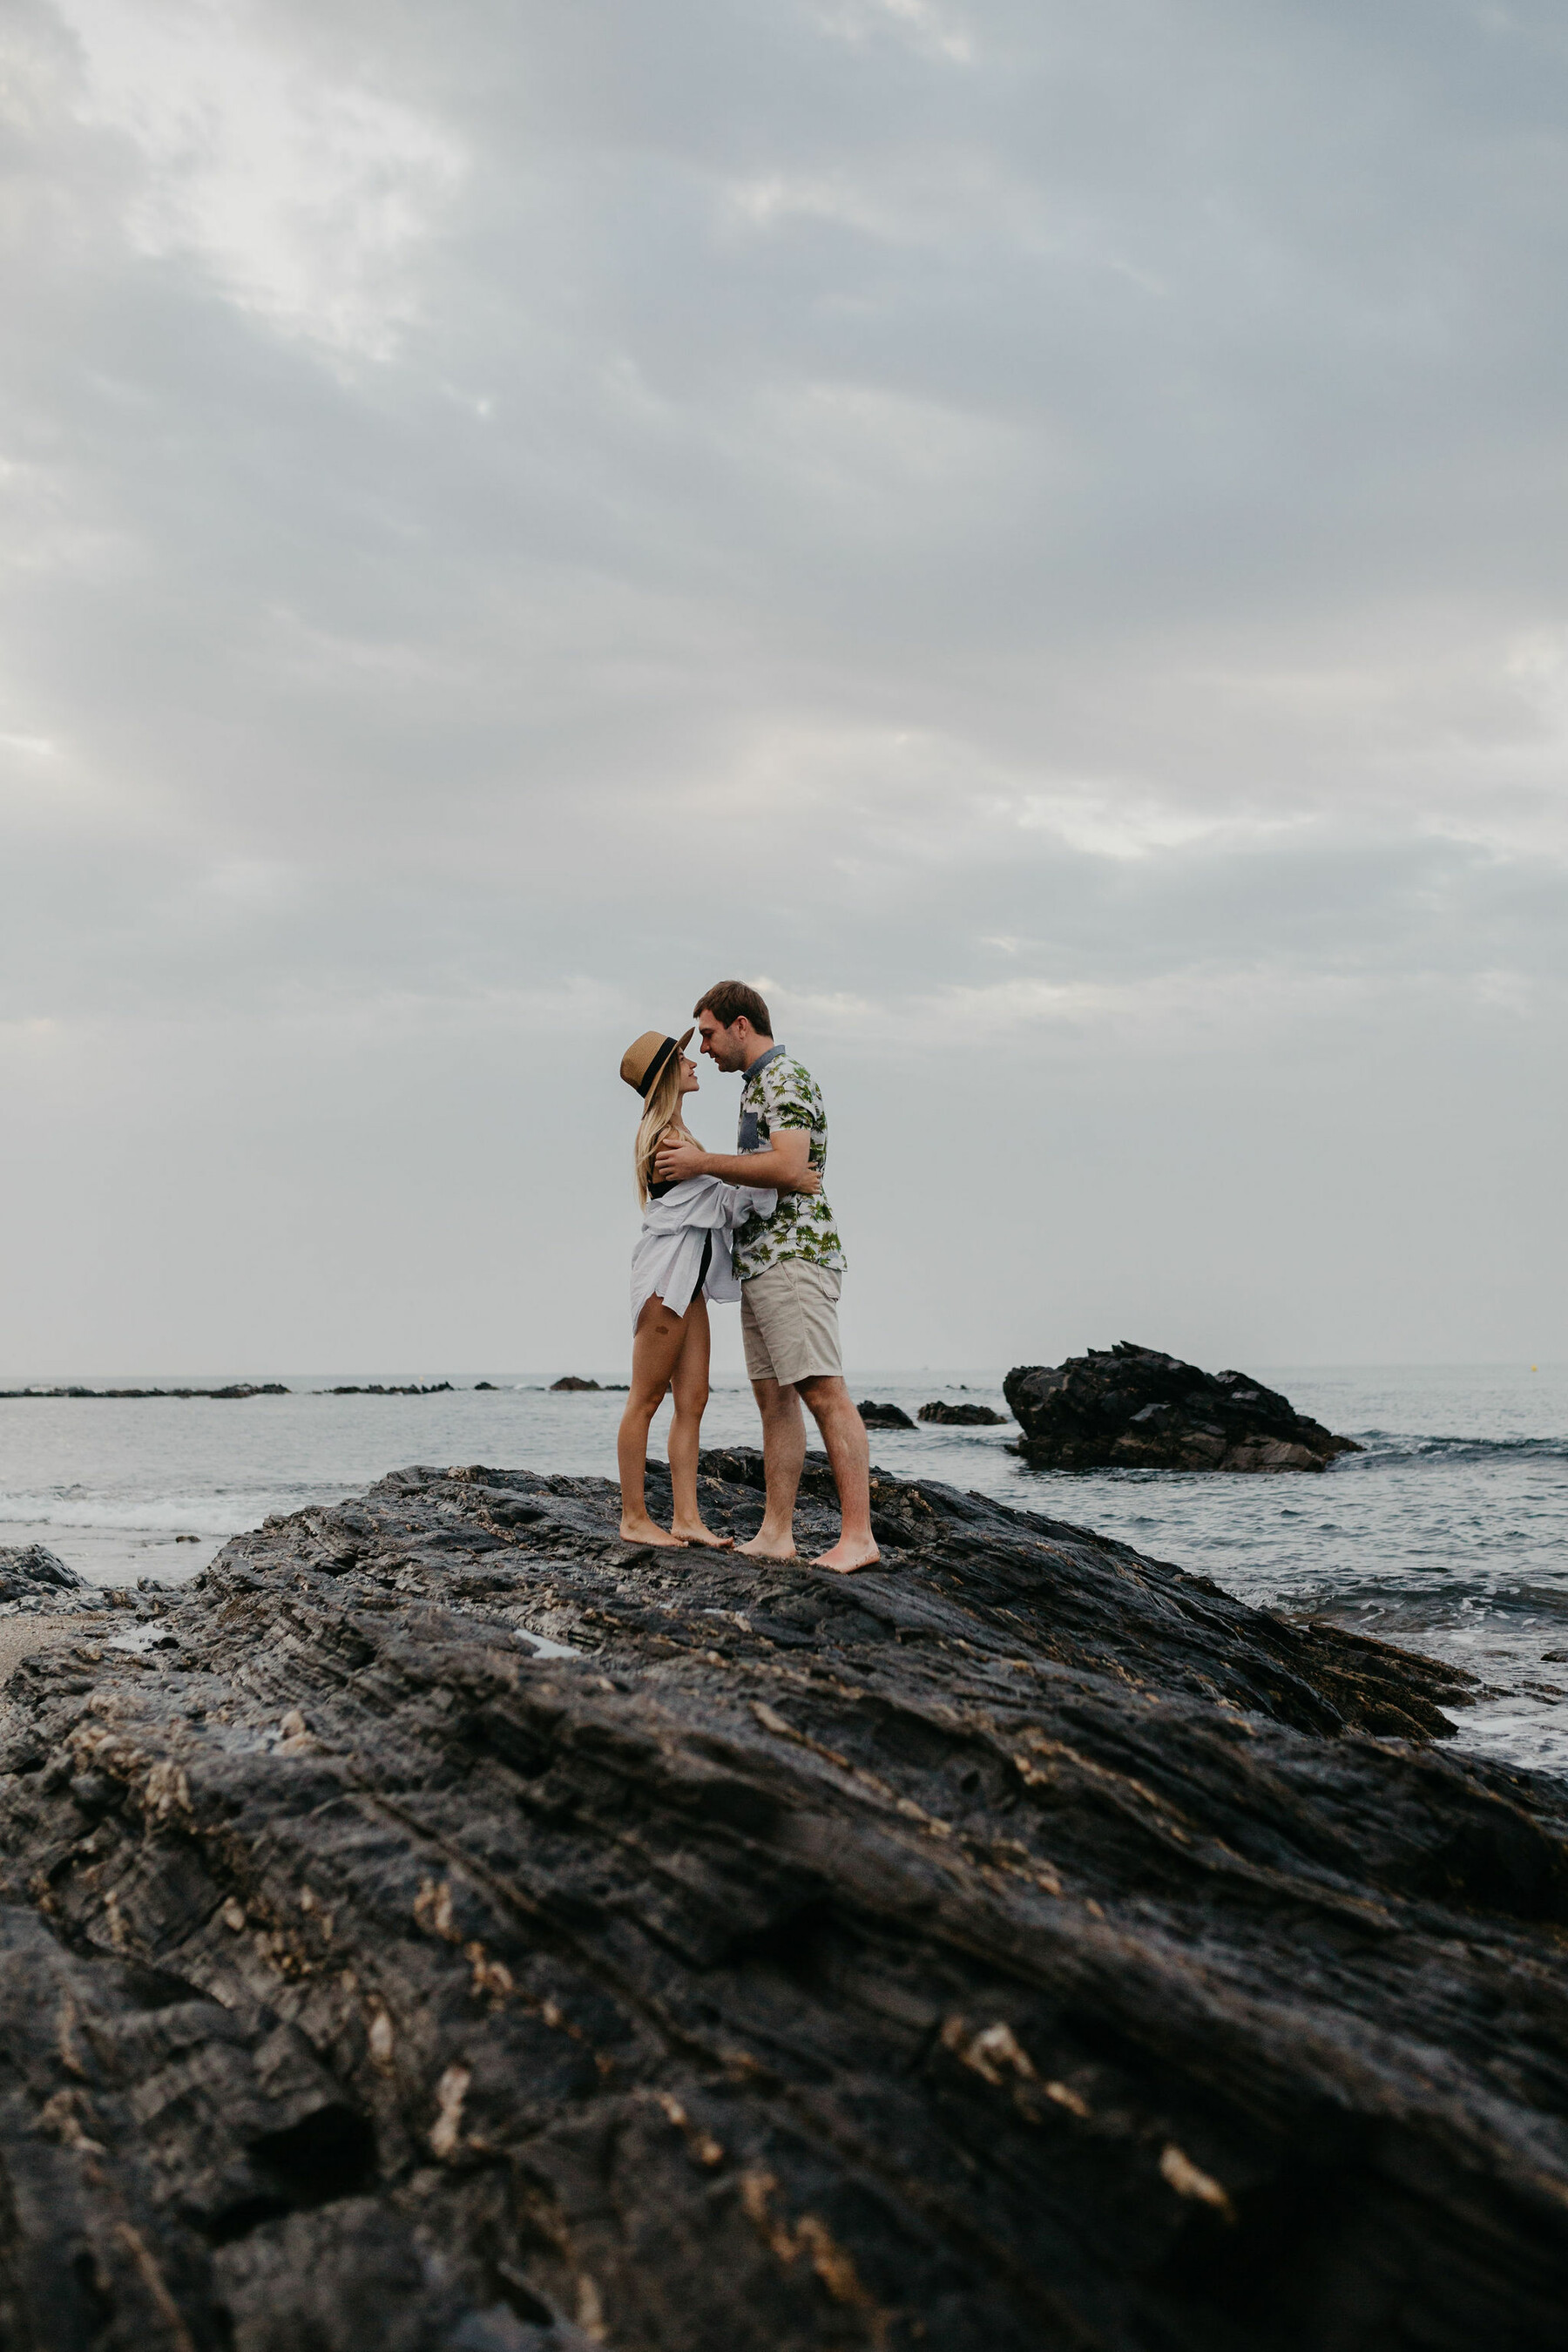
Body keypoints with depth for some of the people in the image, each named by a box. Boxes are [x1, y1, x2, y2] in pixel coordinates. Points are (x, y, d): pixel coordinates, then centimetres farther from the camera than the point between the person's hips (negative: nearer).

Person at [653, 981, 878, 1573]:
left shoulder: (786, 1078, -8)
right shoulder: (755, 1087, 23)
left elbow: (789, 1168, -22)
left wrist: (704, 1162, -15)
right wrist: (697, 1170, 21)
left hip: (794, 1255, -10)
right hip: (758, 1263, 10)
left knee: (824, 1392, -13)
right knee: (774, 1397, 7)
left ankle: (857, 1535, -15)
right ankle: (776, 1534, 7)